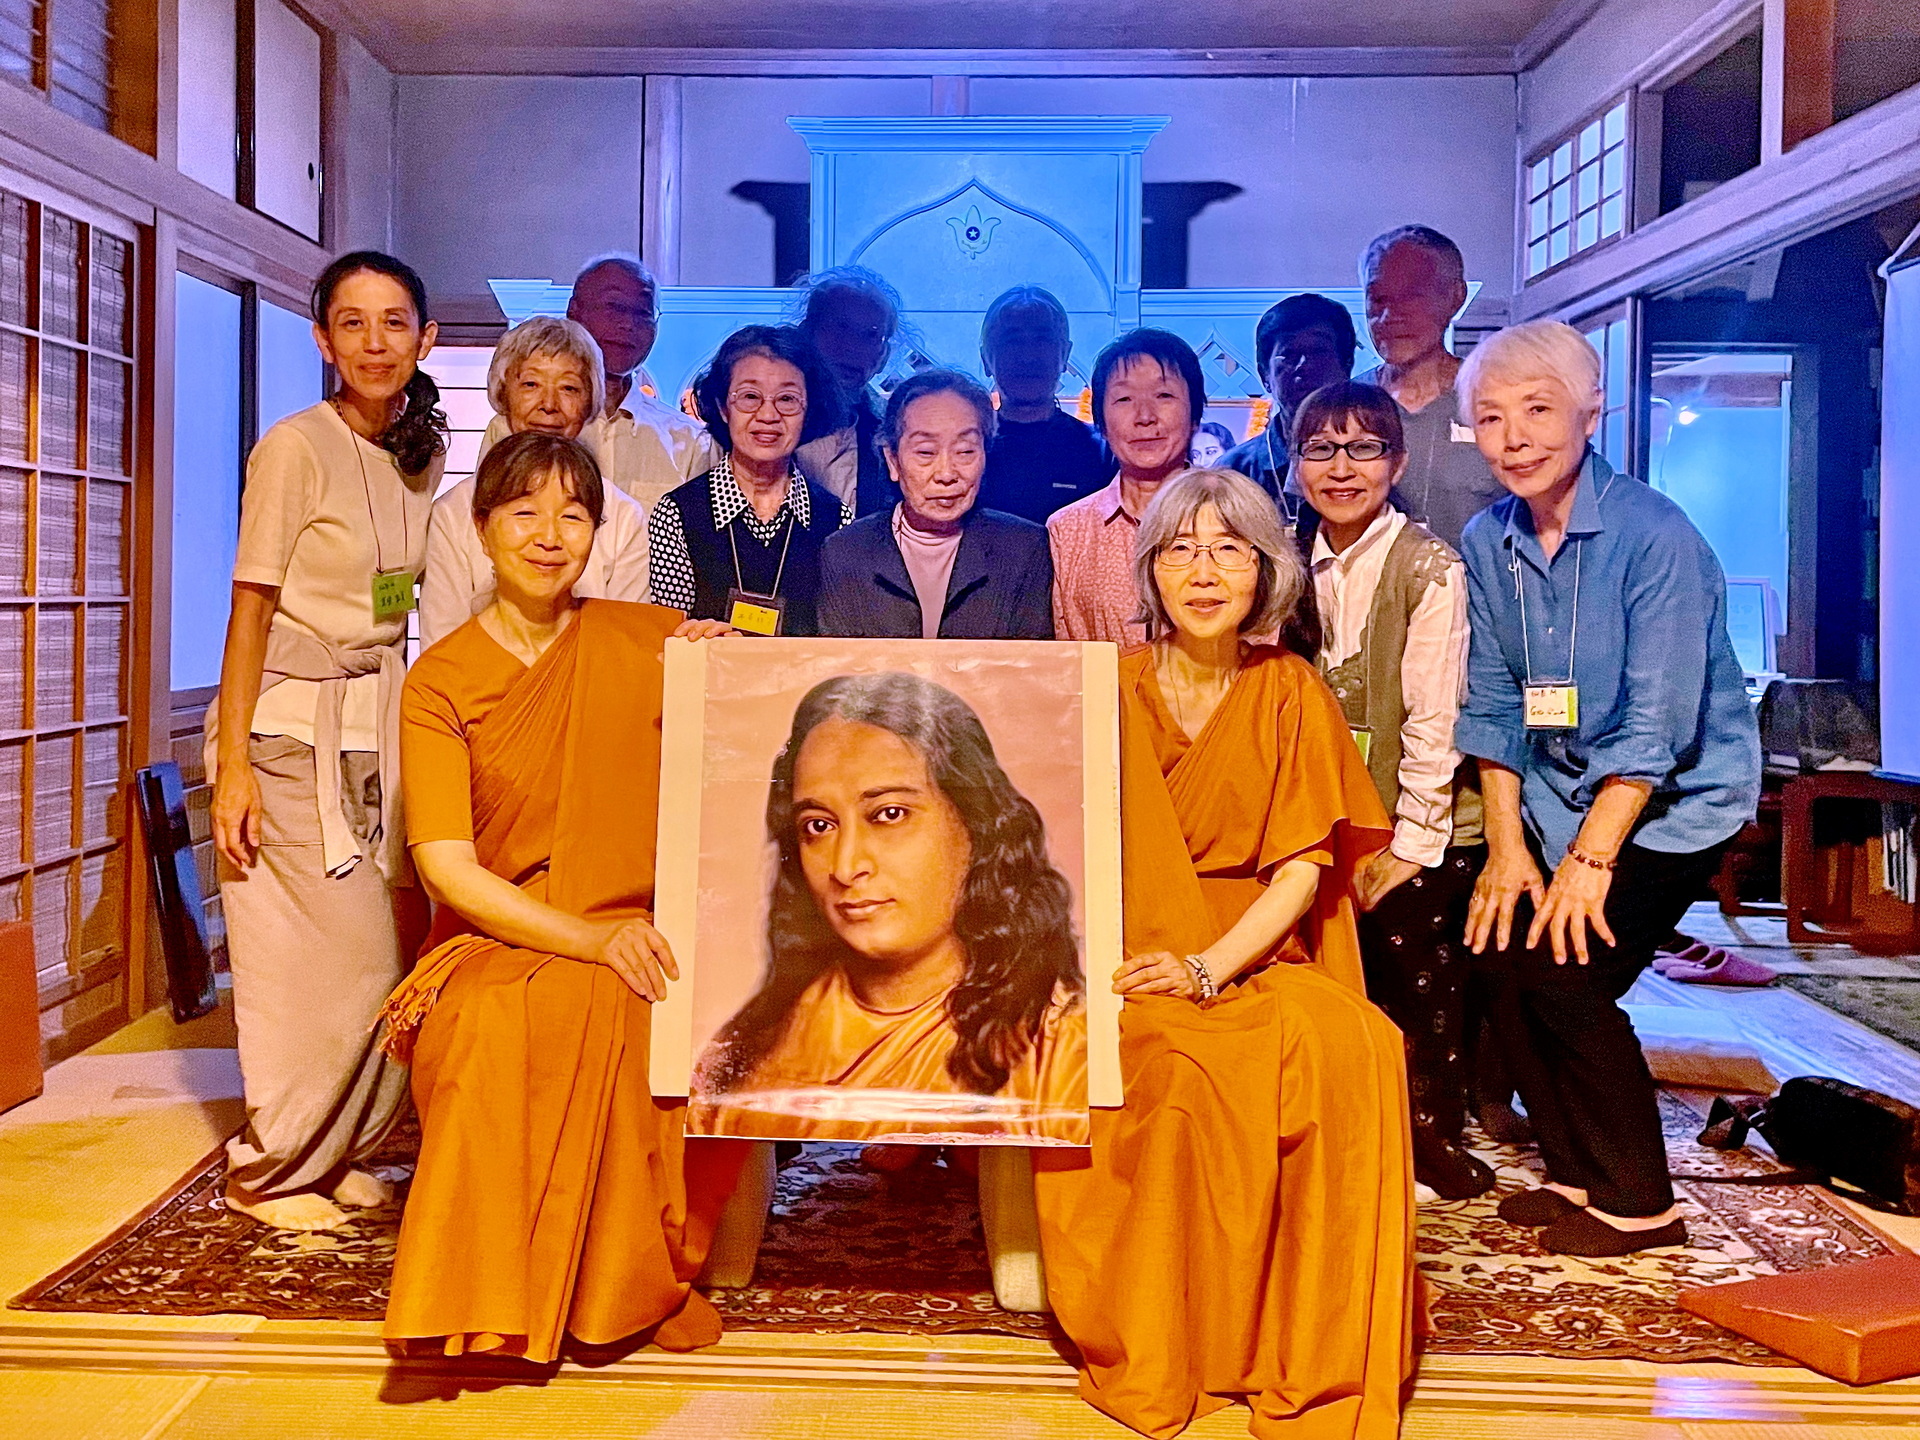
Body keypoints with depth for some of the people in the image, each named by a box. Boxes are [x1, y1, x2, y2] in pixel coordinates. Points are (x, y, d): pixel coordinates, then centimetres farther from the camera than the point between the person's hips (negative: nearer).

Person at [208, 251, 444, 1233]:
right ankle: (272, 1172, 14)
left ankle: (341, 1154, 22)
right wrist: (232, 764, -16)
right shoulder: (297, 448, -11)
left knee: (379, 954, 5)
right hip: (295, 725, -6)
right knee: (323, 958, -4)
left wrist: (408, 728, 9)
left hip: (384, 723, 6)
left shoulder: (421, 452, 9)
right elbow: (251, 609, -12)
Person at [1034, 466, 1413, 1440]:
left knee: (1351, 1044, -31)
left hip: (1255, 960, 1)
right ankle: (1158, 1361, -13)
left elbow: (1306, 864, -1)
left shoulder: (1290, 692, 9)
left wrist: (1210, 966, -17)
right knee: (1189, 1076, -33)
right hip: (1125, 966, -1)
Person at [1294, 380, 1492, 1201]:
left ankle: (1435, 1137, 23)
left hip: (1422, 827, -4)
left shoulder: (1430, 570, -11)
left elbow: (1433, 721, -12)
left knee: (1423, 979, 4)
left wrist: (1411, 843, -13)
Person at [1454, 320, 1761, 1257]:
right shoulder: (1487, 543, -1)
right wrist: (1507, 845, -5)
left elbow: (1657, 726, -21)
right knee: (1502, 960, -4)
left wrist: (1588, 860, -22)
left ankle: (1638, 1203, 6)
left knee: (1566, 976, -14)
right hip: (1557, 793, 6)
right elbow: (1493, 705, 2)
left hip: (1674, 800, -6)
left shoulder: (1655, 533, -19)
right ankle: (1575, 1175, 16)